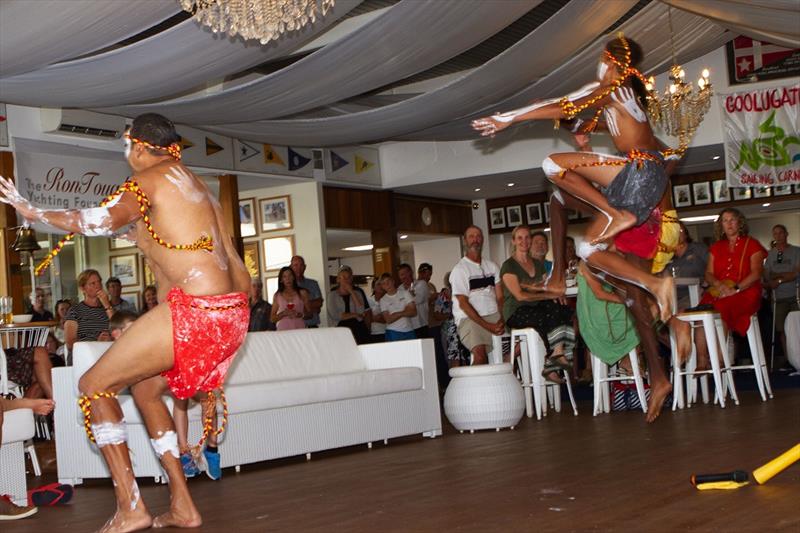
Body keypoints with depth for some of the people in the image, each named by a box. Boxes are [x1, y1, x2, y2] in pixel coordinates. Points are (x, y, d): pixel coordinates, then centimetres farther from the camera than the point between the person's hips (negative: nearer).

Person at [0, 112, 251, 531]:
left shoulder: (148, 179, -1)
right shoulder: (197, 186, 24)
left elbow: (102, 220, -19)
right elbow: (239, 272, 22)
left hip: (193, 310, -9)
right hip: (232, 314, 9)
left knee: (93, 386, 5)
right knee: (144, 387, 26)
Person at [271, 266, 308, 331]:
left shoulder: (302, 293, 8)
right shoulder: (277, 296, 10)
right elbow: (272, 318, 8)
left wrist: (301, 315, -11)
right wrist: (283, 314, -8)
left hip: (299, 329, 0)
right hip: (283, 330, 0)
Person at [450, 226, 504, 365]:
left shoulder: (491, 266, 17)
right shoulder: (460, 269, -1)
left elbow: (499, 297, 12)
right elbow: (463, 304, -8)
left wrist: (502, 319, -8)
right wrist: (487, 326, -15)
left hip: (494, 316, 6)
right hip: (469, 318, -6)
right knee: (480, 353, -31)